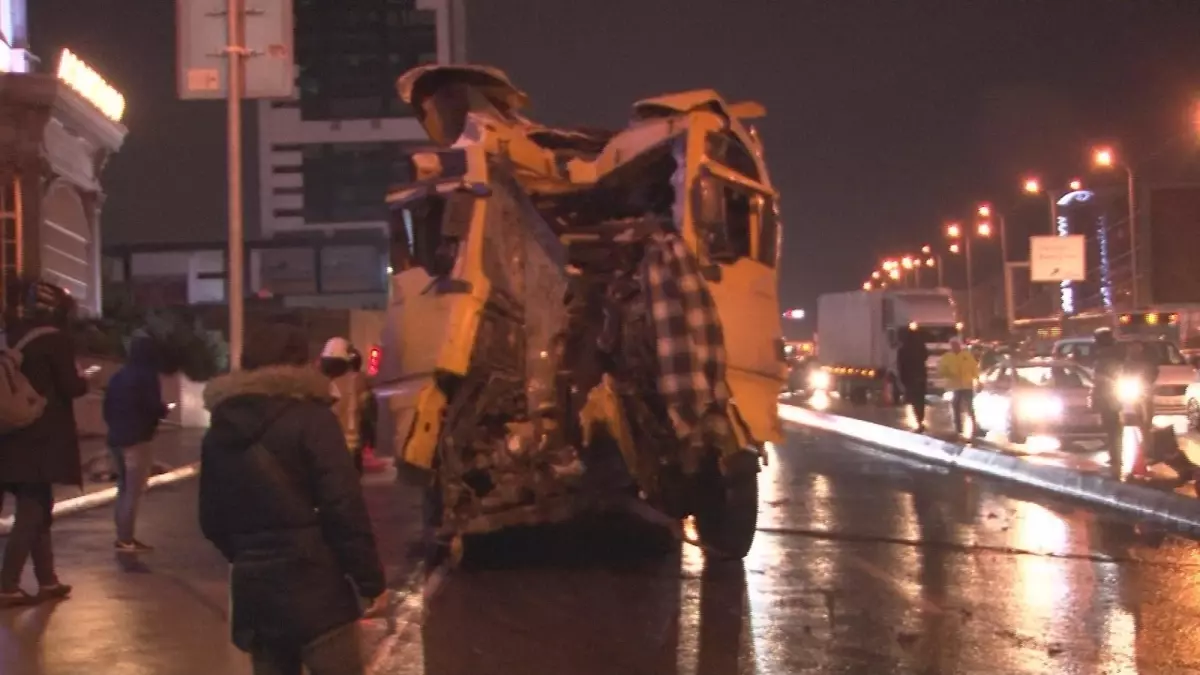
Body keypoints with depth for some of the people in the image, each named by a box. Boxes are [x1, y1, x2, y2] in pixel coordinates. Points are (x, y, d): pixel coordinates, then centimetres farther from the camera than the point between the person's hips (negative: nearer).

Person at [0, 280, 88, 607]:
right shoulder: (55, 339, -10)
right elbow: (70, 387, -10)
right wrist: (85, 378, 10)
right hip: (40, 439, -8)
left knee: (35, 509, 15)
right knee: (31, 512, -4)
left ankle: (47, 581, 20)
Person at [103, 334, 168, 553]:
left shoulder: (118, 376, 12)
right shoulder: (146, 376, -11)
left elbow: (107, 407, 14)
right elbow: (153, 407, -17)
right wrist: (164, 410, 5)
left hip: (116, 438, 8)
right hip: (137, 439, -8)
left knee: (123, 488, 16)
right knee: (134, 491, -5)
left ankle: (122, 536, 18)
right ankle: (126, 540, -6)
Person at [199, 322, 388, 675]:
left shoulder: (219, 432, 11)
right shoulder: (310, 419, -8)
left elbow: (212, 520, 16)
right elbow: (344, 509, -13)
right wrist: (371, 580, -7)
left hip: (252, 589, 6)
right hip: (313, 586, -6)